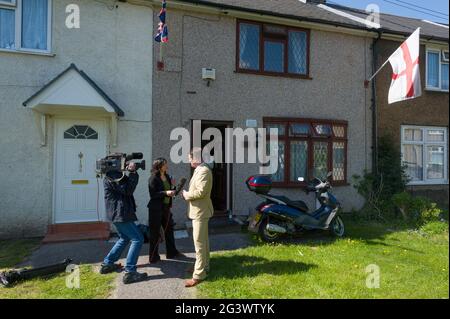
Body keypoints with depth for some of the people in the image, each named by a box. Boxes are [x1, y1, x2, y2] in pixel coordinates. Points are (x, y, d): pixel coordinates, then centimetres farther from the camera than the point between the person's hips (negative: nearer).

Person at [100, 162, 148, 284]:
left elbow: (128, 186, 14)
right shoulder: (112, 176, -16)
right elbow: (128, 189, -22)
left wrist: (131, 172, 1)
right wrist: (132, 173, -18)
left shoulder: (116, 174, 15)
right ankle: (130, 272, -10)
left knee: (125, 238, 24)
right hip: (120, 213, -11)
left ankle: (107, 264, 30)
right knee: (138, 239, -10)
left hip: (118, 213, 11)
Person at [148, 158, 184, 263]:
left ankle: (171, 253, 30)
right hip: (156, 209, -7)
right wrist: (165, 193, -26)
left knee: (169, 229, 15)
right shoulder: (153, 178, -12)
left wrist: (172, 188, -3)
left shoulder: (167, 177, 9)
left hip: (166, 207, 7)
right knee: (155, 232, 2)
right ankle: (153, 257, 15)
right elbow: (153, 194, -17)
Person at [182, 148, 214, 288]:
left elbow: (201, 191, -26)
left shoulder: (204, 171, -19)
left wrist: (187, 195, -12)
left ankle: (199, 275, 0)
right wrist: (188, 193, 3)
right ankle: (204, 266, 31)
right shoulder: (199, 170, 13)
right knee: (203, 240, 18)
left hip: (200, 211, -11)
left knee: (199, 242, -6)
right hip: (199, 210, 11)